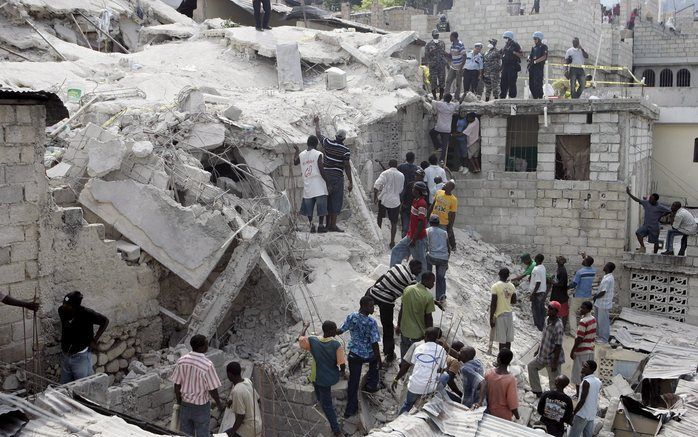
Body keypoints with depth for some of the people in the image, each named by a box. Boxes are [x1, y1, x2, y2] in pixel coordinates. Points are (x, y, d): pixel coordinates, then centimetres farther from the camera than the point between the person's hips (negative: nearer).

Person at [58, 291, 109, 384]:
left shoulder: (86, 314, -20)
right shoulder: (61, 311, -5)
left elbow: (105, 321, -7)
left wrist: (94, 340, -7)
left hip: (81, 357, -6)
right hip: (65, 356, 6)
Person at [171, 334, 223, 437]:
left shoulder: (181, 360, -12)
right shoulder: (207, 365, -26)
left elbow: (177, 385, -4)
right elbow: (212, 390, -18)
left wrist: (179, 402, 12)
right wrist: (219, 404, 0)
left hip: (185, 404, 4)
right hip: (201, 407, -4)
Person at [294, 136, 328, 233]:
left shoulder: (301, 155, 7)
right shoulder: (318, 154, -6)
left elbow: (295, 163, 26)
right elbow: (321, 170, -10)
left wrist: (296, 151, 38)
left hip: (307, 184, 4)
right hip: (318, 184, -4)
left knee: (308, 207, 11)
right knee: (321, 206, 1)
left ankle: (311, 225, 5)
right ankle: (321, 226, 0)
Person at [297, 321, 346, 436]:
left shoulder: (312, 341, -18)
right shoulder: (336, 345, -24)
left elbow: (300, 338, 2)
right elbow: (342, 364, -19)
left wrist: (305, 326, 19)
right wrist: (343, 372, 4)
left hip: (319, 378, -1)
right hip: (332, 376, 1)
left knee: (326, 404, 19)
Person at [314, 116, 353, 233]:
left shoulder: (328, 143, 0)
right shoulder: (345, 150, -11)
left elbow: (318, 134, 17)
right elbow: (347, 166, -13)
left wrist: (317, 123, 35)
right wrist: (350, 182, -8)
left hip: (325, 175, 5)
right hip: (337, 177, -5)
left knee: (328, 199, 12)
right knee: (336, 201, -2)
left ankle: (328, 224, 14)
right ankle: (333, 225, -6)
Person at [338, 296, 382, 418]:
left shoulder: (351, 317, -11)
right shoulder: (371, 323, -25)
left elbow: (340, 331, 0)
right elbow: (374, 343, -21)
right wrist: (380, 360, -10)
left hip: (354, 354, 3)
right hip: (368, 355, -3)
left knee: (353, 381, 11)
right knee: (375, 359, 33)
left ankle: (351, 409, 15)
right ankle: (371, 385, 36)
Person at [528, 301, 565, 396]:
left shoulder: (558, 326, -27)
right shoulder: (548, 320, 1)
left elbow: (558, 346, -25)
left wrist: (555, 363, -24)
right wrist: (538, 350, 21)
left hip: (553, 357, -10)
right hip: (543, 355, 10)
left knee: (554, 380, 1)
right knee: (531, 366, 23)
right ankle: (537, 391, 33)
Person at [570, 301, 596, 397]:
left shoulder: (583, 321, -22)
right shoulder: (593, 319, 4)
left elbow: (579, 338, -21)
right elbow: (593, 335, 12)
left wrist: (572, 351, -14)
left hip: (581, 351, -8)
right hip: (590, 350, 8)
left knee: (578, 374, 4)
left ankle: (578, 394, 12)